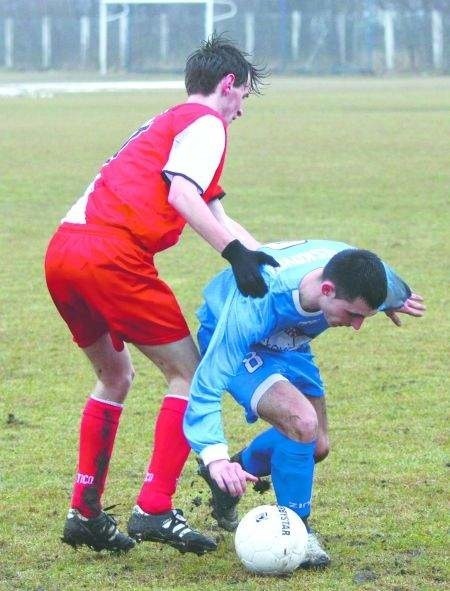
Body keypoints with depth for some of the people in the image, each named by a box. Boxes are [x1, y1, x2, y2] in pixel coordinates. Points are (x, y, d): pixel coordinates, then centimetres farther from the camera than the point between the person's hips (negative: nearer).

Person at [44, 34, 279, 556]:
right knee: (189, 373, 2)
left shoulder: (168, 123, 33)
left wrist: (263, 256, 32)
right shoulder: (206, 122, 5)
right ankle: (154, 511, -5)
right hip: (112, 254, -9)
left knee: (114, 375, 25)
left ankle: (84, 513, 20)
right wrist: (238, 253, -18)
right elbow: (182, 196, -13)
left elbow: (213, 214, 34)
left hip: (62, 253, 9)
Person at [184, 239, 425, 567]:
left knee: (316, 447, 9)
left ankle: (230, 476, 34)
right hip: (227, 339, -6)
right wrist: (216, 457, -54)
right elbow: (207, 385, -43)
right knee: (302, 422, -29)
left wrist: (398, 302, 22)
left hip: (287, 341, 7)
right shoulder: (256, 304, -45)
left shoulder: (357, 276, -29)